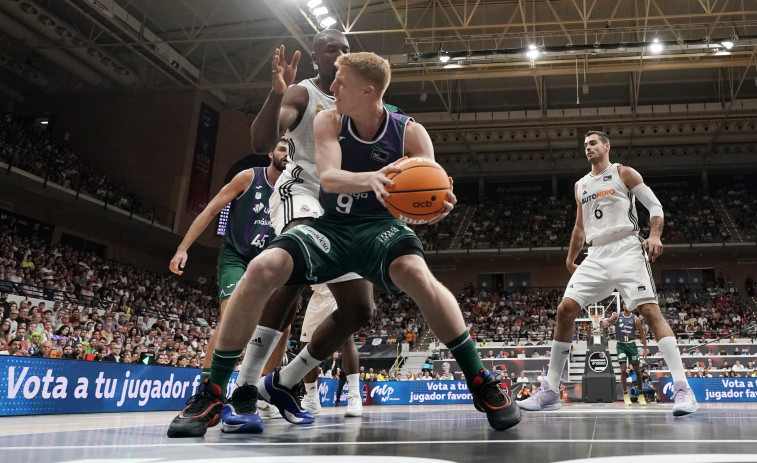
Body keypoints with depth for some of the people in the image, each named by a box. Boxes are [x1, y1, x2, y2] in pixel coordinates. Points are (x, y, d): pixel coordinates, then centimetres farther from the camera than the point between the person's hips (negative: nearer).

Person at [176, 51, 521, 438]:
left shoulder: (411, 134, -8)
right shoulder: (328, 122, -4)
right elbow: (328, 177, -20)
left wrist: (439, 206, -36)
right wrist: (370, 178, -42)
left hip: (381, 225, -1)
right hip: (331, 226, 2)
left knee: (415, 272, -36)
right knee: (262, 269, -24)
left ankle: (481, 384, -19)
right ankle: (213, 391, -8)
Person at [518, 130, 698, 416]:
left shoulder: (623, 173, 7)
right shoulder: (580, 186, 22)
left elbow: (654, 205, 1)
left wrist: (655, 236, -16)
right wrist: (570, 259, 26)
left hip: (626, 249, -4)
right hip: (596, 256, 5)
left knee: (650, 310, -18)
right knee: (565, 309, -8)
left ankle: (682, 389, -15)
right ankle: (550, 392, -2)